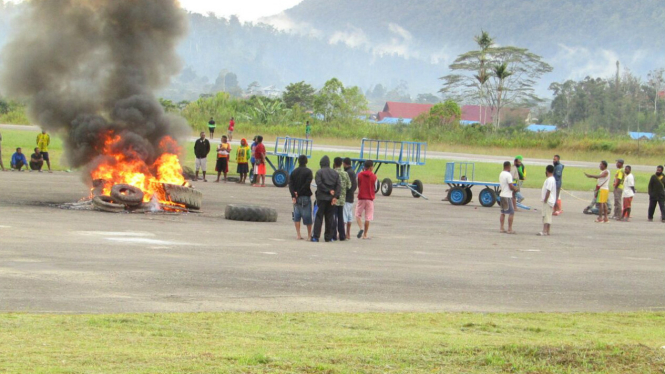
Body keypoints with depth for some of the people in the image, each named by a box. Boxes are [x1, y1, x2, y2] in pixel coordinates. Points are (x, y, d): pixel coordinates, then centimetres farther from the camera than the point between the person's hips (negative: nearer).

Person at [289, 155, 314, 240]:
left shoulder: (294, 172, 6)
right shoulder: (308, 171, -6)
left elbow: (290, 184, -1)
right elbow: (307, 184, -14)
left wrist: (293, 196, -7)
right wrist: (299, 193, -7)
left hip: (296, 197, 4)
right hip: (305, 196, -4)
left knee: (297, 216, 7)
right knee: (307, 216, 2)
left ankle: (298, 235, 3)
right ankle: (309, 235, 4)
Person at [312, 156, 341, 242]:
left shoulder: (319, 172, -3)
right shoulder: (335, 173, 8)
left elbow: (319, 183, -15)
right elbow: (339, 185, 0)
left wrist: (329, 191, -9)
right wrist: (335, 197, -7)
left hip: (322, 197, -3)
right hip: (331, 199, 3)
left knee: (319, 217, -2)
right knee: (329, 218, 8)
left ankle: (316, 236, -7)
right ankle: (328, 237, 8)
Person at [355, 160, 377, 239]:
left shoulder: (359, 175, -3)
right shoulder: (373, 176, -6)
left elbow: (358, 185, 4)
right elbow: (375, 188, 2)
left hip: (361, 198, 0)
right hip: (370, 198, 0)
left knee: (358, 214, 13)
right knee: (368, 217, 5)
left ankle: (361, 228, -13)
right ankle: (365, 234, 5)